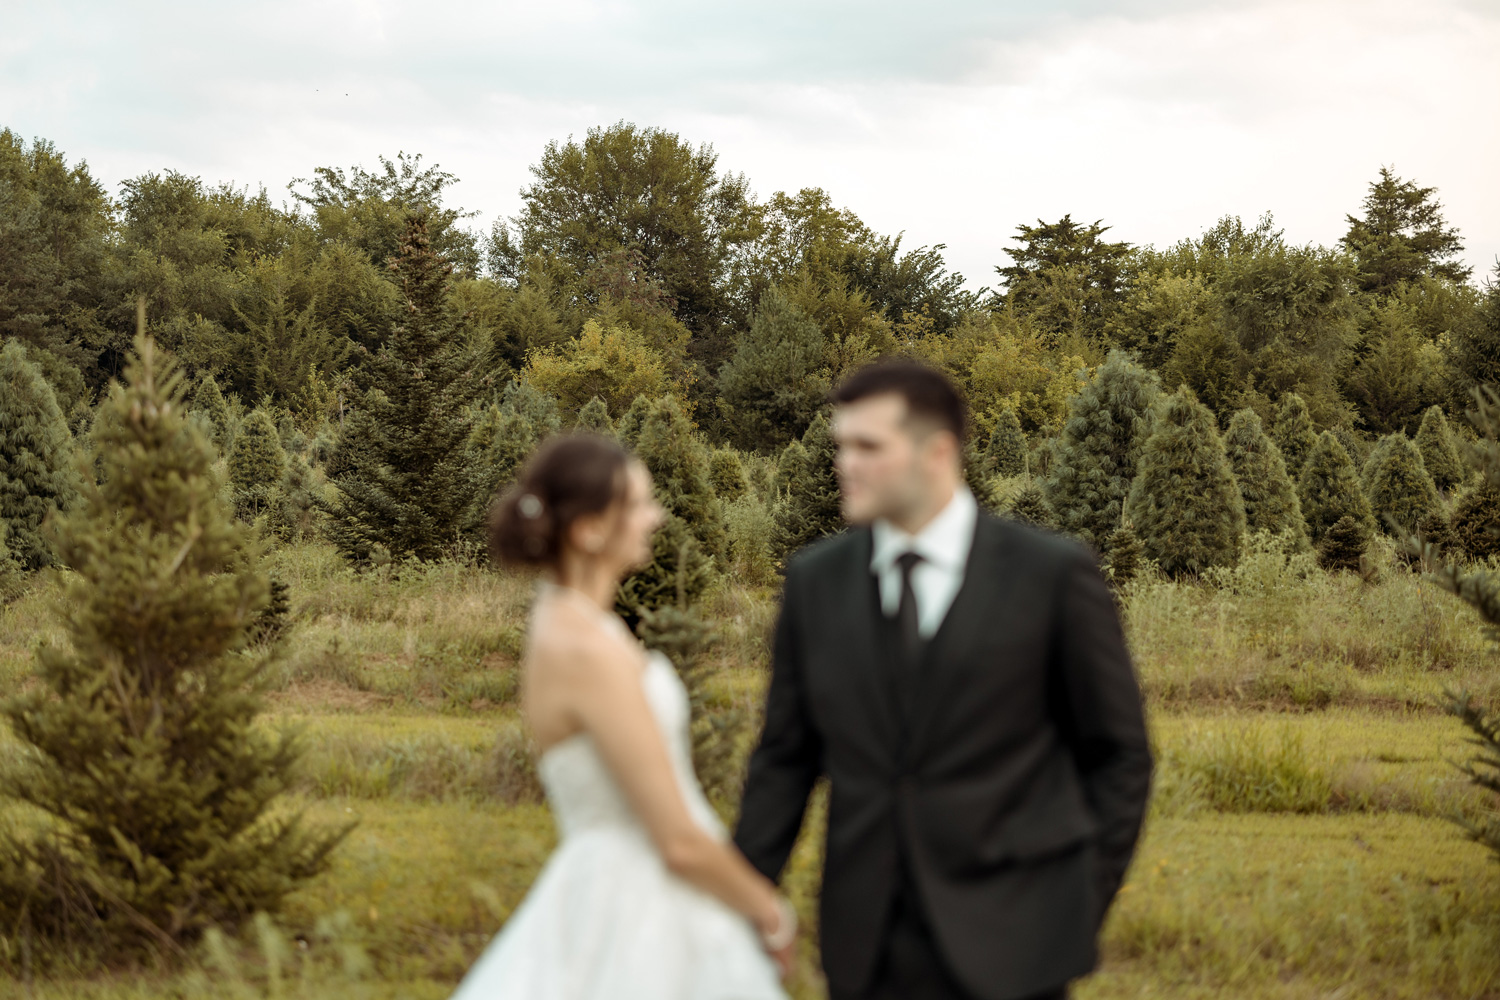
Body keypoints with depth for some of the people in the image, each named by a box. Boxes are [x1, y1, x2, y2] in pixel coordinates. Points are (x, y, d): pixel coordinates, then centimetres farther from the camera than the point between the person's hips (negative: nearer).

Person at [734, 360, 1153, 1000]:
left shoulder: (1054, 575, -4)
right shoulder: (816, 580, 5)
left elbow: (1117, 754, 3)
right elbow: (785, 757, 10)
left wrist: (1086, 905, 0)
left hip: (1007, 946, -3)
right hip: (869, 946, 3)